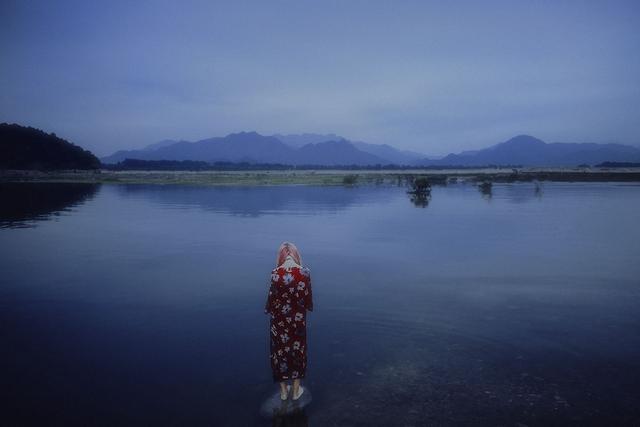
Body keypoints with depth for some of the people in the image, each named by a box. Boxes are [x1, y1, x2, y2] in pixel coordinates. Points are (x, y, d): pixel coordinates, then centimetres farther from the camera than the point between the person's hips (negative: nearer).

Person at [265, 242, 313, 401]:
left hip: (279, 320, -1)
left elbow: (272, 297, -10)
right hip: (298, 319, 1)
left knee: (280, 351, 15)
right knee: (298, 351, 17)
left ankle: (283, 391, 27)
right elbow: (308, 298, -6)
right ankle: (296, 391, 27)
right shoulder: (304, 272, -13)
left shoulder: (276, 273, -16)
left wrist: (270, 309, 11)